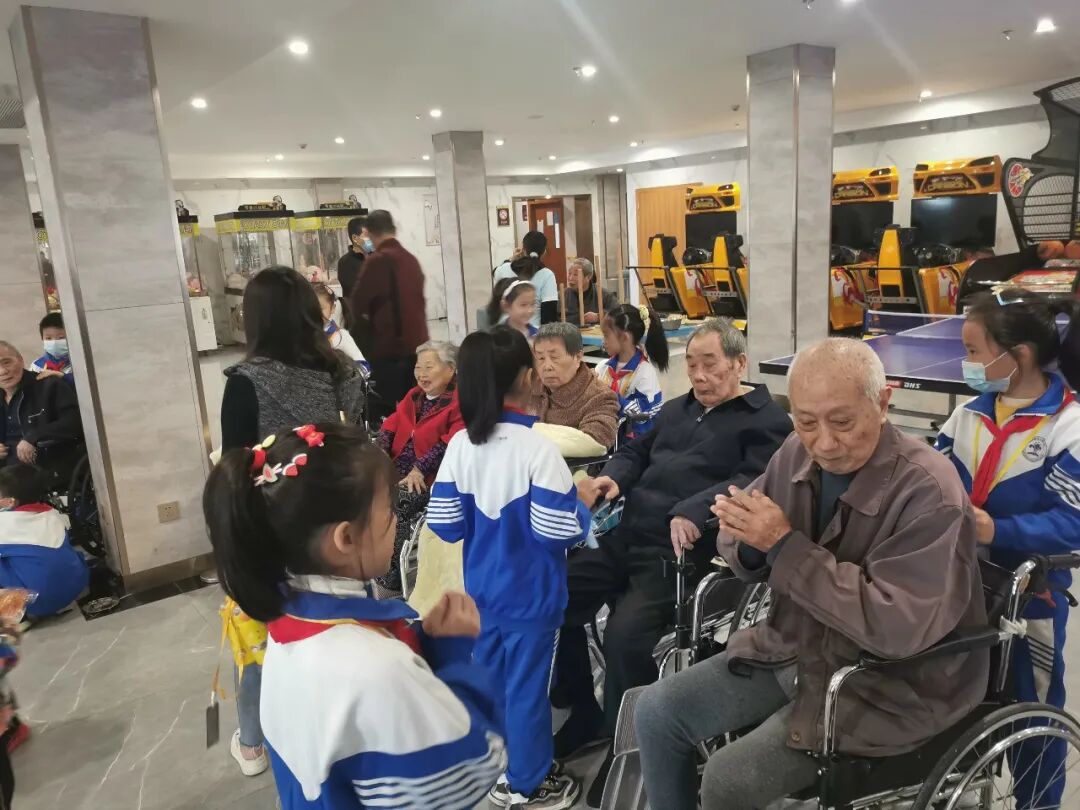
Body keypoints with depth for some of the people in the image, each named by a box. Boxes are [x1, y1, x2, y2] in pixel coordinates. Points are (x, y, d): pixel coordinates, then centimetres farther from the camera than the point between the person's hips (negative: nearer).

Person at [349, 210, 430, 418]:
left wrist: (367, 318, 13)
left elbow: (358, 302, -8)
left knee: (390, 410, -1)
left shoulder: (377, 260, -12)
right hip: (417, 343, 7)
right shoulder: (411, 259, 8)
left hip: (389, 346, -7)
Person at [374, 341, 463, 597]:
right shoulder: (413, 396, 21)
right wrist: (380, 453, -5)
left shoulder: (461, 402, -4)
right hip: (396, 471, 7)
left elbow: (452, 441, -17)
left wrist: (420, 468, -23)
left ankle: (390, 585, -16)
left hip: (430, 479, -7)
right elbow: (390, 426, 15)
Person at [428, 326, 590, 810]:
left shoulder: (460, 445, -7)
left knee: (488, 678, 21)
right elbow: (561, 531, -22)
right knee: (526, 684, 11)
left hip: (480, 588, 6)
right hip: (530, 595, -5)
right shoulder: (537, 448, -23)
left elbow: (445, 524, -4)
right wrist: (583, 505, -2)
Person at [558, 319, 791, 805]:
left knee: (625, 636, -27)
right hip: (626, 535, 8)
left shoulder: (766, 420, -1)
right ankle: (583, 710, 20)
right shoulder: (678, 408, 24)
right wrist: (615, 475, 3)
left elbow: (752, 480, -16)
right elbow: (637, 451, 27)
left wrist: (694, 511, -31)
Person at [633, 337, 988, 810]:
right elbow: (752, 559, 6)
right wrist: (746, 541, -20)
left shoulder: (928, 492, -24)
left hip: (884, 685, -6)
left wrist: (785, 545, -29)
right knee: (655, 713, -1)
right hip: (791, 649, 7)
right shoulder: (797, 453, -5)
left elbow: (898, 627, -30)